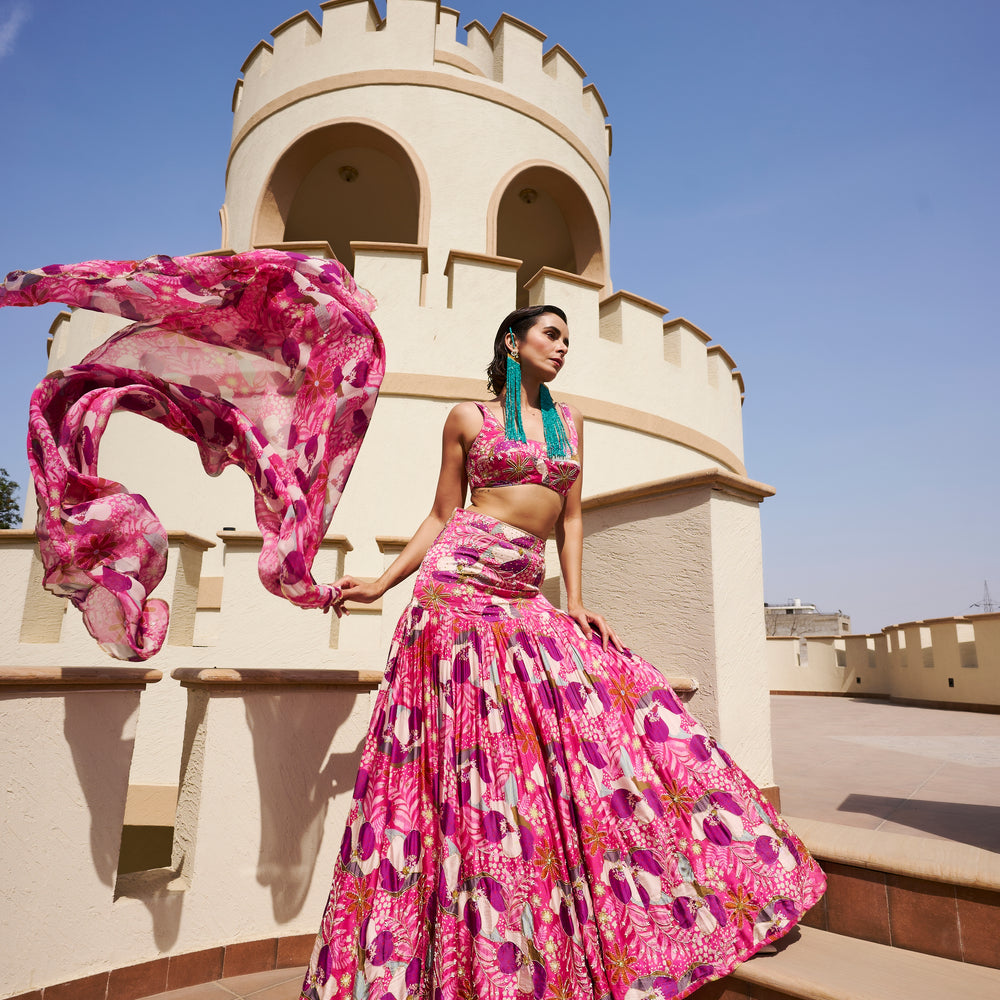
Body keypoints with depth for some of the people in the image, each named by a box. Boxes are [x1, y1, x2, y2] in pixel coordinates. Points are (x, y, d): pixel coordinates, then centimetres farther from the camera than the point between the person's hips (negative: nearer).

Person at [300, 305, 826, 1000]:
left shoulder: (570, 422, 18)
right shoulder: (468, 418, 7)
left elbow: (571, 519, 15)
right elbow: (441, 516, 7)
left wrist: (576, 601, 5)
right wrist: (381, 584, 1)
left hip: (526, 594, 5)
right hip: (459, 578, -4)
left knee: (614, 696, -6)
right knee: (468, 746, -6)